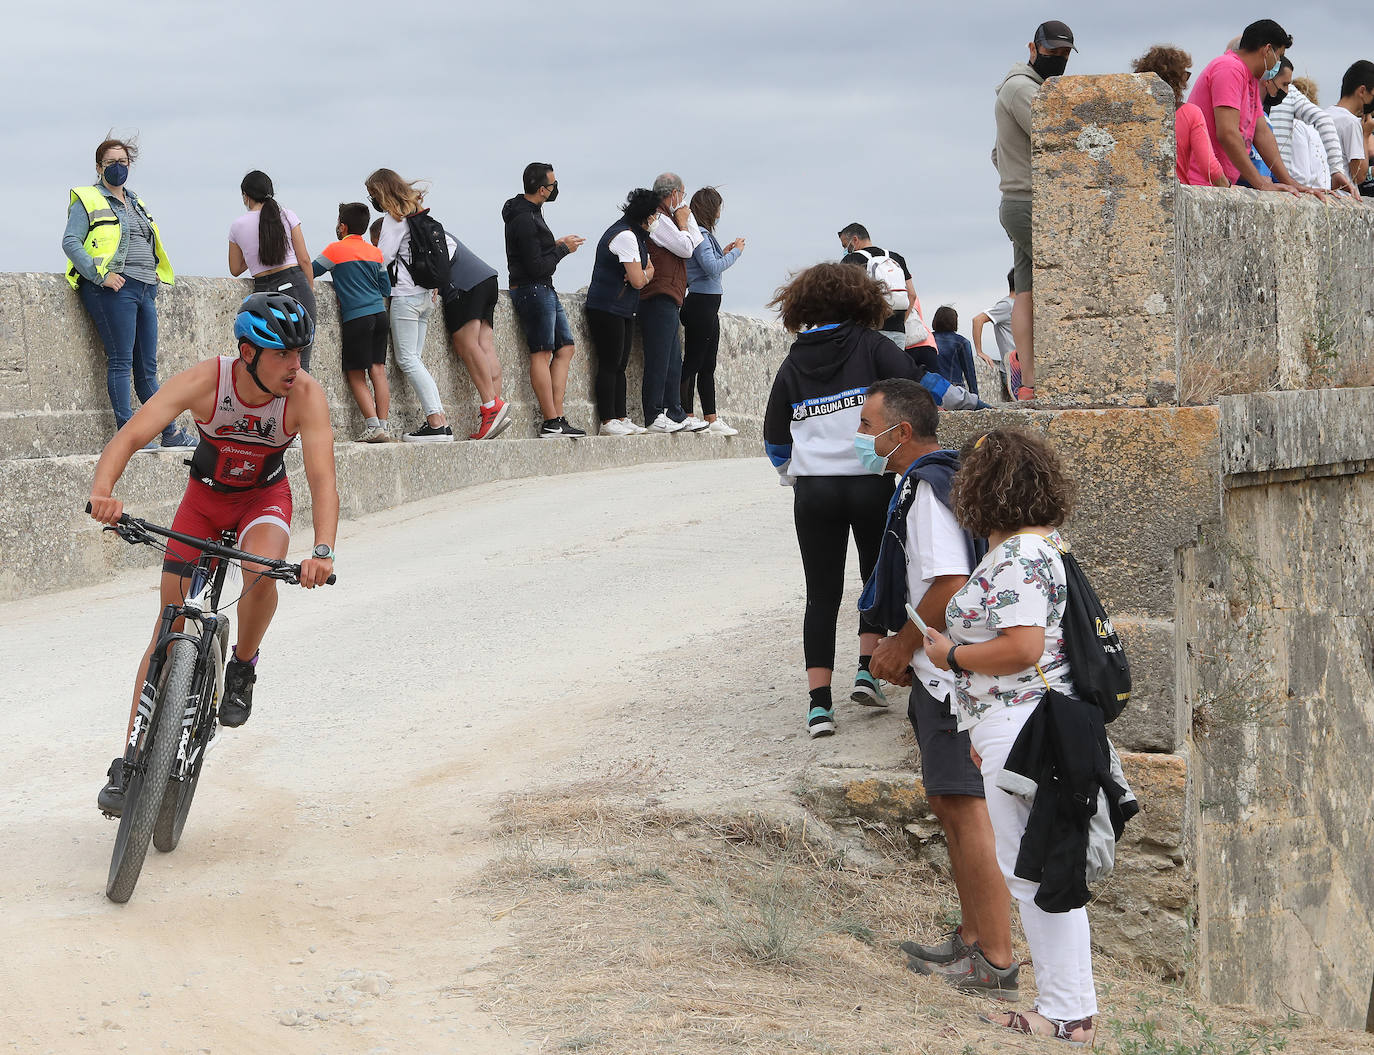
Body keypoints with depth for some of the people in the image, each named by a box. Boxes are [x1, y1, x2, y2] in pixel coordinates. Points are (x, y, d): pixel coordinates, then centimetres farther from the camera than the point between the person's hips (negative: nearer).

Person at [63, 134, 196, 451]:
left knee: (147, 366, 8)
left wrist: (156, 273, 17)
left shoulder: (136, 203, 24)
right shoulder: (87, 201, 2)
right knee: (121, 361, -10)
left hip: (145, 290, 7)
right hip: (113, 289, -7)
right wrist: (101, 275, -17)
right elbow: (70, 241, -8)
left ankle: (170, 433, 9)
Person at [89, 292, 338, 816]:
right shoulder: (204, 381, -30)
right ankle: (129, 763, 1)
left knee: (261, 573, -34)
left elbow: (323, 478, -35)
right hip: (205, 494, 1)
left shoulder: (305, 394, -28)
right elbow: (128, 437, -37)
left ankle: (242, 668, -3)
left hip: (265, 496, 0)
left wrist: (322, 551, -52)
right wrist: (103, 491, -57)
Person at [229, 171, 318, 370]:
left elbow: (235, 269, 16)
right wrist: (311, 291, 11)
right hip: (295, 284, -1)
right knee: (300, 361, -3)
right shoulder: (287, 216, 4)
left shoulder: (237, 226, 6)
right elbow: (304, 259, 2)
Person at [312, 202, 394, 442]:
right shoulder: (375, 252, 13)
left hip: (356, 317, -5)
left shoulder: (336, 249, -3)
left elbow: (310, 272, 5)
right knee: (378, 371, 5)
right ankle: (384, 425, 1)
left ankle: (373, 425, -9)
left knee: (356, 375, 0)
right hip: (380, 314, 5)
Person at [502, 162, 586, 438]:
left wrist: (556, 244, 8)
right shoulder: (524, 220, -19)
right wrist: (562, 249, -9)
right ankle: (552, 423, -7)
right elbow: (536, 266, -21)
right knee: (542, 354, -8)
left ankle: (557, 418, 7)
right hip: (532, 289, -11)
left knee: (565, 348, 10)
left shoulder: (530, 212, 14)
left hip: (545, 290, 11)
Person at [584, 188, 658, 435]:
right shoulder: (625, 236, -17)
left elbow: (650, 269, 17)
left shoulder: (637, 236, 17)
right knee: (609, 366, -9)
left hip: (624, 311, 10)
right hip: (608, 310, -10)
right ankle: (607, 422, -8)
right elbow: (638, 280, -20)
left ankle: (621, 418, 9)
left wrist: (640, 275, -6)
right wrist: (642, 276, 3)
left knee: (620, 366, 8)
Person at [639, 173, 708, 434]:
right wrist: (682, 221, -1)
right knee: (658, 357, -10)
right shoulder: (658, 219, -11)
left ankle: (675, 413, 15)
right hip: (660, 297, -11)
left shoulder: (665, 218, 23)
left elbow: (696, 243, 25)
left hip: (668, 300, 11)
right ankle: (654, 415, -10)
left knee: (673, 360, 12)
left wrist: (686, 217, 19)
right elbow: (686, 248, -13)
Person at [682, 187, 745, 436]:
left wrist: (723, 254, 16)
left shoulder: (702, 234, 14)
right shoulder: (699, 235, -14)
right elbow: (713, 268, -21)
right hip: (701, 305, -10)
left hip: (707, 307, 10)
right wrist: (735, 252, -10)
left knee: (708, 366, 12)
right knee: (693, 363, -7)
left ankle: (712, 420, 16)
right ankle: (687, 418, -5)